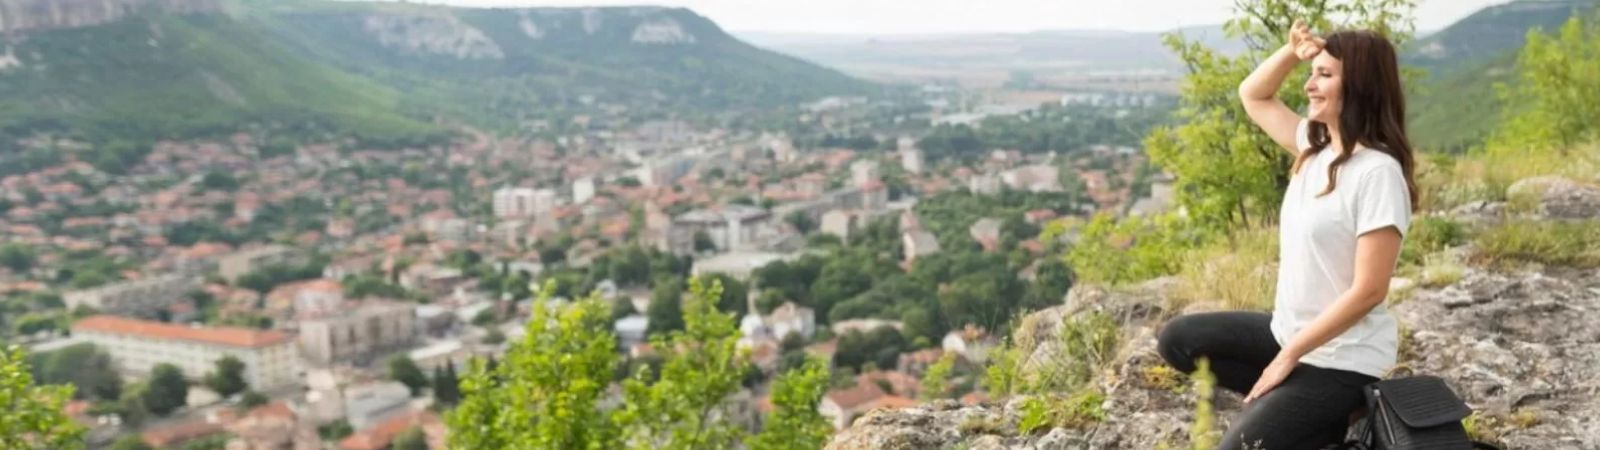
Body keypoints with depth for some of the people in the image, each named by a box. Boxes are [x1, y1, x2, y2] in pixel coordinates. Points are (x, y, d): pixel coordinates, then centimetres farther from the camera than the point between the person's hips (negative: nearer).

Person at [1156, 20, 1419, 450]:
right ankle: (1289, 405, 6)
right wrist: (1291, 52, -5)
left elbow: (1368, 291, -23)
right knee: (1178, 339, 5)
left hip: (1340, 358, -8)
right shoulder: (1314, 146, 1)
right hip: (1291, 331, 8)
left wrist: (1288, 357, -18)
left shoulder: (1378, 172, -22)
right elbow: (1252, 96, 16)